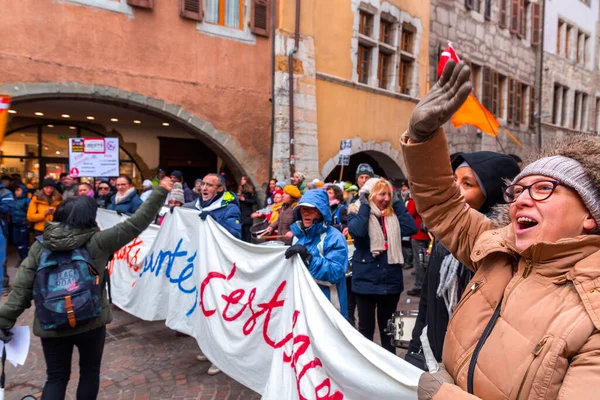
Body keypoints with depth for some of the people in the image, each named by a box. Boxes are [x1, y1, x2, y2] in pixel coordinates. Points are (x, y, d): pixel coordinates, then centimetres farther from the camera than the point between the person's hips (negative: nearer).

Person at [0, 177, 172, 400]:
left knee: (56, 377, 17)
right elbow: (135, 224, -11)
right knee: (90, 372, 19)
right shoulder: (98, 242, -11)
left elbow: (22, 287, -4)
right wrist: (160, 192, -8)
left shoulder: (40, 246, -2)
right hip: (91, 321, -2)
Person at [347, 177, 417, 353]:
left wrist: (398, 204, -3)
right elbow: (356, 231, -26)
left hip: (391, 279, 4)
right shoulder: (357, 212, -5)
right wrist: (365, 206, -17)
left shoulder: (393, 214, 8)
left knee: (388, 327, 18)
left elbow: (411, 228, -8)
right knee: (366, 327, 9)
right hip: (366, 279, -4)